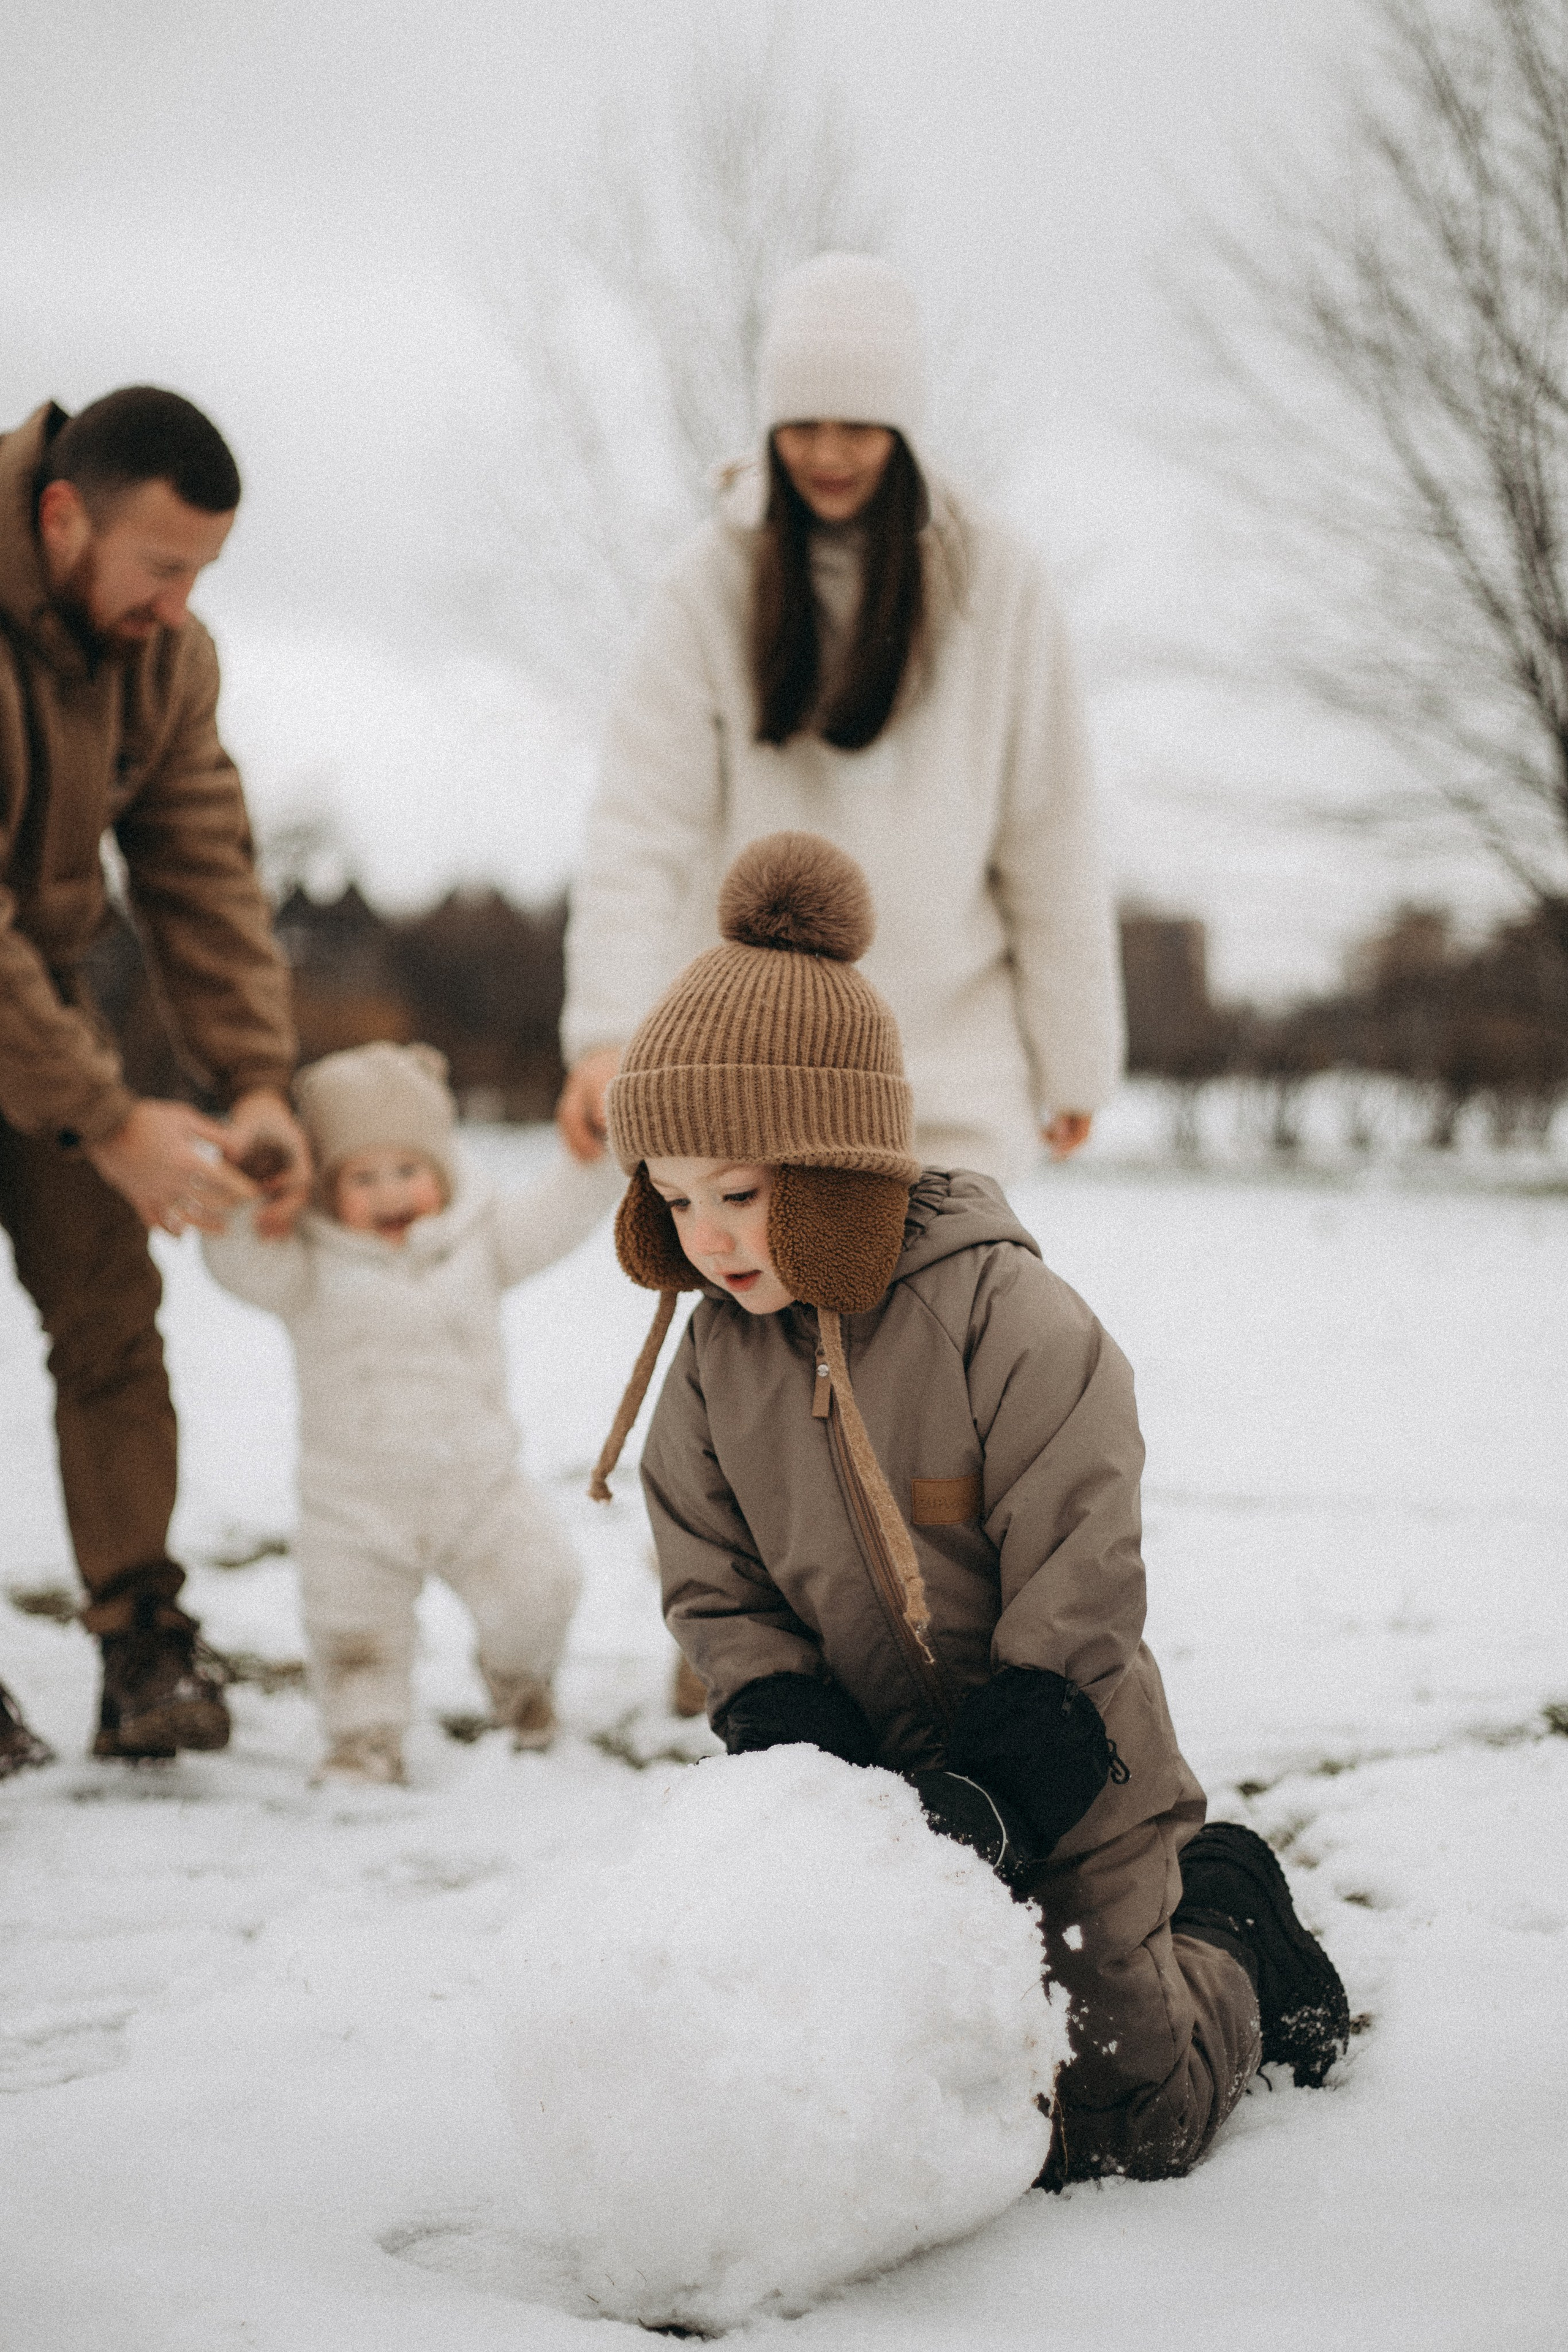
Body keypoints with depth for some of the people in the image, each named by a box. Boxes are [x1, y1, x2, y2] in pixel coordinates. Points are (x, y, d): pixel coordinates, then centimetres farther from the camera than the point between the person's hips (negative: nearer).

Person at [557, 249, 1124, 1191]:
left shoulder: (994, 582, -2)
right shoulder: (715, 584, -2)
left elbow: (1051, 840, 1)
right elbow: (643, 823, -9)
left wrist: (1074, 1057, 3)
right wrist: (608, 1030, -22)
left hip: (951, 1068, -1)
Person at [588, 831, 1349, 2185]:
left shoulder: (1015, 1324, -21)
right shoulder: (717, 1358, -4)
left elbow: (1079, 1605, -20)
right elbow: (720, 1597, 1)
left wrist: (984, 1796, -26)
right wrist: (813, 1767, -14)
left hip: (1065, 1784, -5)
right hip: (865, 1782, 5)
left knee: (1122, 2121, -2)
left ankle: (1225, 1923, 29)